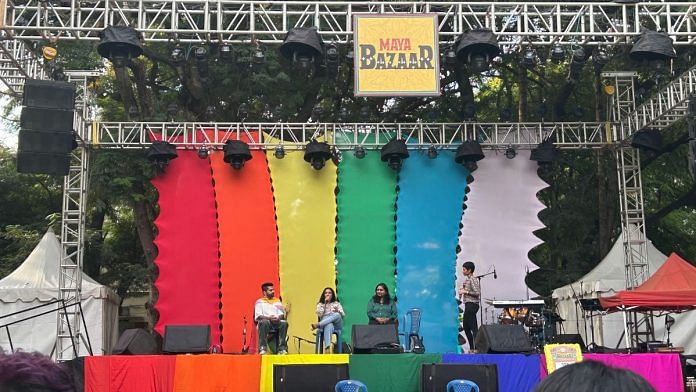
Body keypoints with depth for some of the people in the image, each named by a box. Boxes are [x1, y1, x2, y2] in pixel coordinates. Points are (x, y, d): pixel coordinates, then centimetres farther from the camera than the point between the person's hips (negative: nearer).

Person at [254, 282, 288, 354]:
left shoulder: (277, 301, 23)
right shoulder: (260, 302, 11)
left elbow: (282, 314, 14)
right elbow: (258, 316, -3)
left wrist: (279, 318, -11)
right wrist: (269, 318, -19)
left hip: (277, 322, 3)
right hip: (266, 322, -3)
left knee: (284, 323, -30)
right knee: (264, 322, -39)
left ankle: (282, 348, -30)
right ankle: (262, 348, -39)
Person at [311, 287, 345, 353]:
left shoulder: (337, 303, 25)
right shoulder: (320, 304, 22)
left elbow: (343, 315, 11)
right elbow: (319, 314, 1)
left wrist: (338, 311, -12)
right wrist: (325, 303, 1)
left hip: (337, 324, 2)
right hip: (326, 324, -2)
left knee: (337, 315, -37)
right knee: (329, 326, -44)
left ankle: (317, 325, -46)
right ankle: (327, 348, -63)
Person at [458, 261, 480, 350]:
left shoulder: (472, 280, -13)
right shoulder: (467, 279, 16)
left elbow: (478, 293, -19)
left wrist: (466, 292, -19)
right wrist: (462, 291, 10)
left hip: (472, 305, -11)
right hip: (468, 305, 11)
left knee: (473, 327, -9)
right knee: (466, 326, 13)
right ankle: (472, 348, 19)